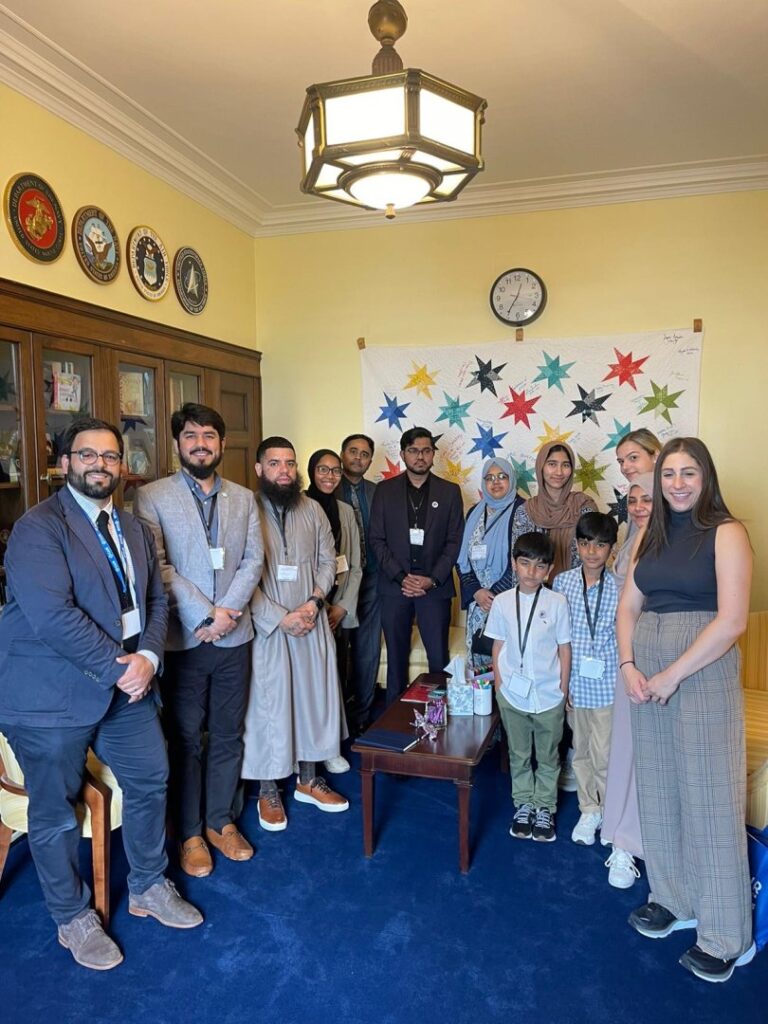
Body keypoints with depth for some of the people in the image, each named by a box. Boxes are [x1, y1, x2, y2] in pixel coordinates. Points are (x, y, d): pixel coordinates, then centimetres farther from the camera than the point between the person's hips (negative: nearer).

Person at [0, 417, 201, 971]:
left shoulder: (135, 530, 10)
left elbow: (155, 601, 8)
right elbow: (52, 615, -24)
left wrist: (148, 657, -10)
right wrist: (116, 667, -21)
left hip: (128, 683, 7)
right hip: (52, 694, -6)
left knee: (151, 781, 15)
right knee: (56, 811, 10)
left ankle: (148, 887, 38)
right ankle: (73, 918, 33)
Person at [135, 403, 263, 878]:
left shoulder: (243, 498, 8)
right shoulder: (152, 497, -4)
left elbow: (253, 560, 2)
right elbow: (157, 566, -12)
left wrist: (226, 612, -12)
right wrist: (204, 615, -17)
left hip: (234, 636, 3)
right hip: (182, 639, -3)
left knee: (228, 735, 14)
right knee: (185, 739, 9)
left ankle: (221, 821, 31)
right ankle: (190, 833, 25)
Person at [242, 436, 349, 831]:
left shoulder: (312, 510, 5)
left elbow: (328, 559, 7)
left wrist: (314, 602, -9)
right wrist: (282, 618, -16)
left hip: (312, 623, 5)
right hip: (267, 627, -4)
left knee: (314, 696, 13)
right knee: (268, 704, 5)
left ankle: (308, 779, 32)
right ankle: (268, 790, 23)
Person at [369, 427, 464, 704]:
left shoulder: (449, 491, 5)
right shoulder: (385, 490, 5)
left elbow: (455, 541, 2)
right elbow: (377, 539, 2)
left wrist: (432, 579, -9)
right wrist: (401, 577, -9)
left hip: (435, 586, 0)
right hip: (394, 586, 1)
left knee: (439, 657, -1)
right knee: (396, 656, 8)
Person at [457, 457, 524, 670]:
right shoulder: (474, 513, 13)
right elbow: (462, 558, 10)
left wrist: (496, 594, -11)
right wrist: (476, 592, -4)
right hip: (477, 601, 5)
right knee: (478, 656, 4)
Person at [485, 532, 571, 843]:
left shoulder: (557, 603, -10)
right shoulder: (502, 602, -6)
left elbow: (564, 648, -3)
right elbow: (498, 646, 2)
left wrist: (563, 689, -1)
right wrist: (499, 685, 2)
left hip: (549, 696, -1)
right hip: (512, 693, 1)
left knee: (547, 757, 15)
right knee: (519, 756, 17)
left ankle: (545, 809, 33)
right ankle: (523, 805, 35)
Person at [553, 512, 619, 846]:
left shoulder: (620, 588, -9)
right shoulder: (562, 582, -3)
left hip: (606, 685, -2)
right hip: (573, 682, 3)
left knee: (604, 756, 4)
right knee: (581, 751, 16)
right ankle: (589, 810, 34)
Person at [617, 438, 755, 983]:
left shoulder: (726, 533, -8)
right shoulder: (651, 535, 10)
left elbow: (732, 620, -15)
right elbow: (629, 606, 9)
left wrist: (672, 675, -14)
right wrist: (629, 666, -5)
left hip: (703, 672, -6)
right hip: (647, 673, 6)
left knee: (709, 796, 2)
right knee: (659, 788, 15)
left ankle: (725, 936, 18)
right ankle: (672, 899, 34)